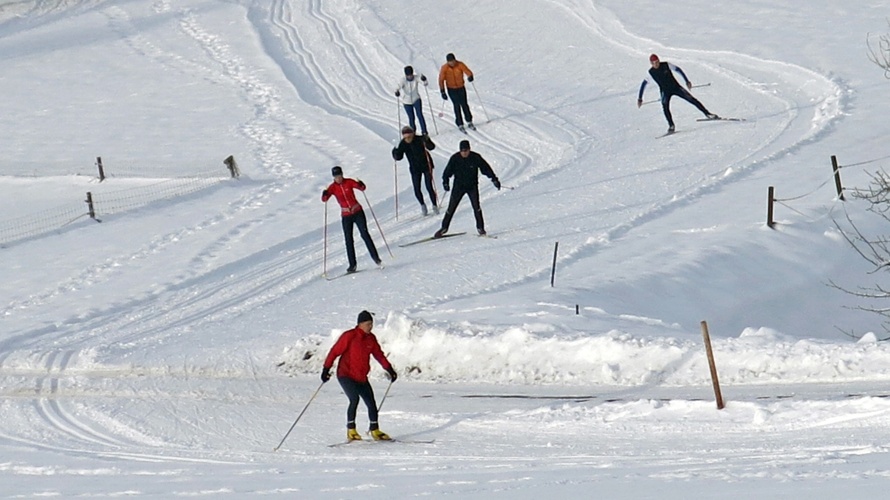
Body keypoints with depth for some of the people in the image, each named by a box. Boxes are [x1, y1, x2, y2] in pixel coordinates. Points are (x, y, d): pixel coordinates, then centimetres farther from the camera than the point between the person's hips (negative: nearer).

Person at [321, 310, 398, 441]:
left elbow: (379, 354, 16)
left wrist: (389, 369, 10)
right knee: (354, 399, -23)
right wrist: (326, 369, -15)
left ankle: (374, 430, 21)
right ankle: (351, 430, -11)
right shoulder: (349, 336, -13)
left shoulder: (371, 338, 6)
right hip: (346, 375, -7)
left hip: (362, 378, 7)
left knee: (371, 402, 6)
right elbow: (335, 351, -11)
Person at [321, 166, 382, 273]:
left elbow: (362, 188, -12)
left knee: (365, 234, -8)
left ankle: (375, 257, -1)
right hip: (346, 216, 1)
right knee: (348, 240, -1)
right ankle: (352, 265, 5)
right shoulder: (333, 187, -3)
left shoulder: (349, 182, -5)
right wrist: (325, 195, -35)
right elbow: (324, 199, -13)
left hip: (358, 213, -1)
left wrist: (361, 185, -33)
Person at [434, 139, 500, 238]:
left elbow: (486, 168, -5)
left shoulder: (476, 157, -12)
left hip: (472, 186, -1)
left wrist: (494, 179, -6)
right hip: (458, 186, 1)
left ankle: (480, 228, -3)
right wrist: (445, 182, -13)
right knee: (451, 207, 3)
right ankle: (444, 227, 17)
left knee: (476, 206, -14)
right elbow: (448, 171, -2)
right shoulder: (455, 158, -11)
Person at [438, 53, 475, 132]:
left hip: (461, 88, 1)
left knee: (464, 105, 4)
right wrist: (443, 92, -14)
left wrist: (470, 76, -44)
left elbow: (468, 72, -20)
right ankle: (460, 124, 7)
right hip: (451, 89, -1)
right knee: (457, 105, -2)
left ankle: (469, 122, 20)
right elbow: (441, 80, -10)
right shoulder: (444, 68, -15)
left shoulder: (460, 65, -14)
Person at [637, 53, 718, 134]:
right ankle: (671, 126, -23)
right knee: (665, 106, -27)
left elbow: (678, 69, -3)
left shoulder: (666, 65, -11)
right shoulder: (650, 72, -9)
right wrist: (640, 98, -3)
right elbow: (643, 85, -1)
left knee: (690, 99, -7)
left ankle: (708, 114, -1)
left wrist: (687, 81, -6)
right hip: (665, 92, 0)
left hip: (676, 87, 0)